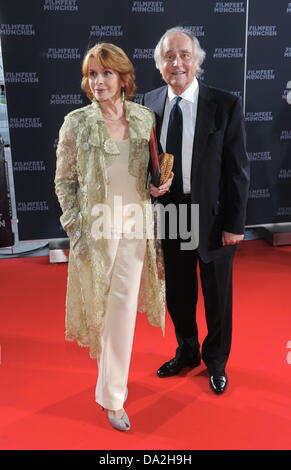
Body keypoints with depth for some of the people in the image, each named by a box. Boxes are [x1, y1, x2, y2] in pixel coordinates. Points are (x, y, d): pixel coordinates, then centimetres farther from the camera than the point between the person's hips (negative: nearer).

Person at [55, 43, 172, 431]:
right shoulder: (77, 123, -8)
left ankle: (112, 395, 31)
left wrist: (159, 185, -3)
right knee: (101, 304, 10)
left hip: (136, 224, 2)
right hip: (98, 225, -2)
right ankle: (112, 390, 36)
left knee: (123, 307, 7)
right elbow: (64, 181, -2)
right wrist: (76, 231, -7)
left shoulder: (146, 118, 0)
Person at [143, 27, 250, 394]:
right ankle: (186, 352, 42)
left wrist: (235, 223, -10)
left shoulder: (225, 105, -9)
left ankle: (216, 360, 37)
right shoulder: (149, 103, 0)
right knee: (177, 293, 16)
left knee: (217, 295, 13)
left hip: (213, 216, -2)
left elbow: (238, 169, -8)